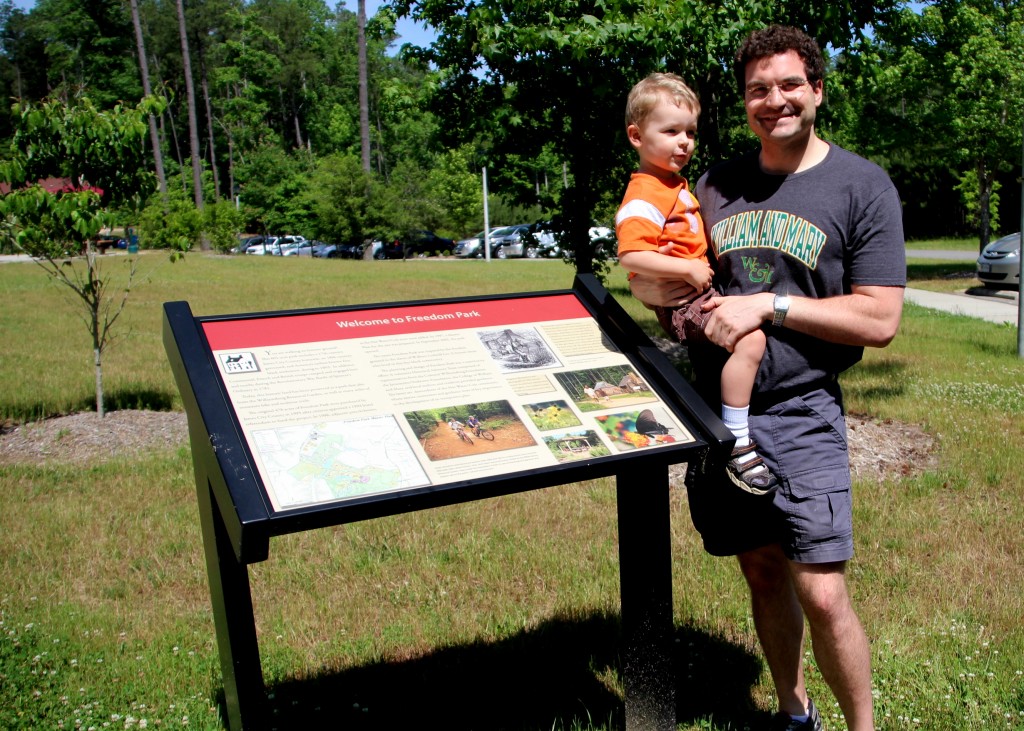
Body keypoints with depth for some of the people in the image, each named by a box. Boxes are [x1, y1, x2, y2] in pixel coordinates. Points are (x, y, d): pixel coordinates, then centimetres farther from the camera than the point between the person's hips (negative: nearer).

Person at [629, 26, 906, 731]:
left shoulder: (862, 185, -2)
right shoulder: (716, 185, 10)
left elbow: (880, 321, -8)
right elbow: (648, 272, 17)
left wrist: (770, 306, -16)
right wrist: (655, 287, -7)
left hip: (801, 415, -4)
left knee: (822, 595, -7)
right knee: (762, 573, 15)